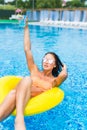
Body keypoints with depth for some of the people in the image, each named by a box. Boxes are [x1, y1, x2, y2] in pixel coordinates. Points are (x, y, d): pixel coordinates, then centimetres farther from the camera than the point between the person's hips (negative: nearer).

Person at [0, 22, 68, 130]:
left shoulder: (54, 80, 20)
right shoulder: (35, 71, 26)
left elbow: (64, 75, -8)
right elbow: (27, 49, 18)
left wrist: (64, 68, 17)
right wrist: (26, 27, 16)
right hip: (20, 97, 2)